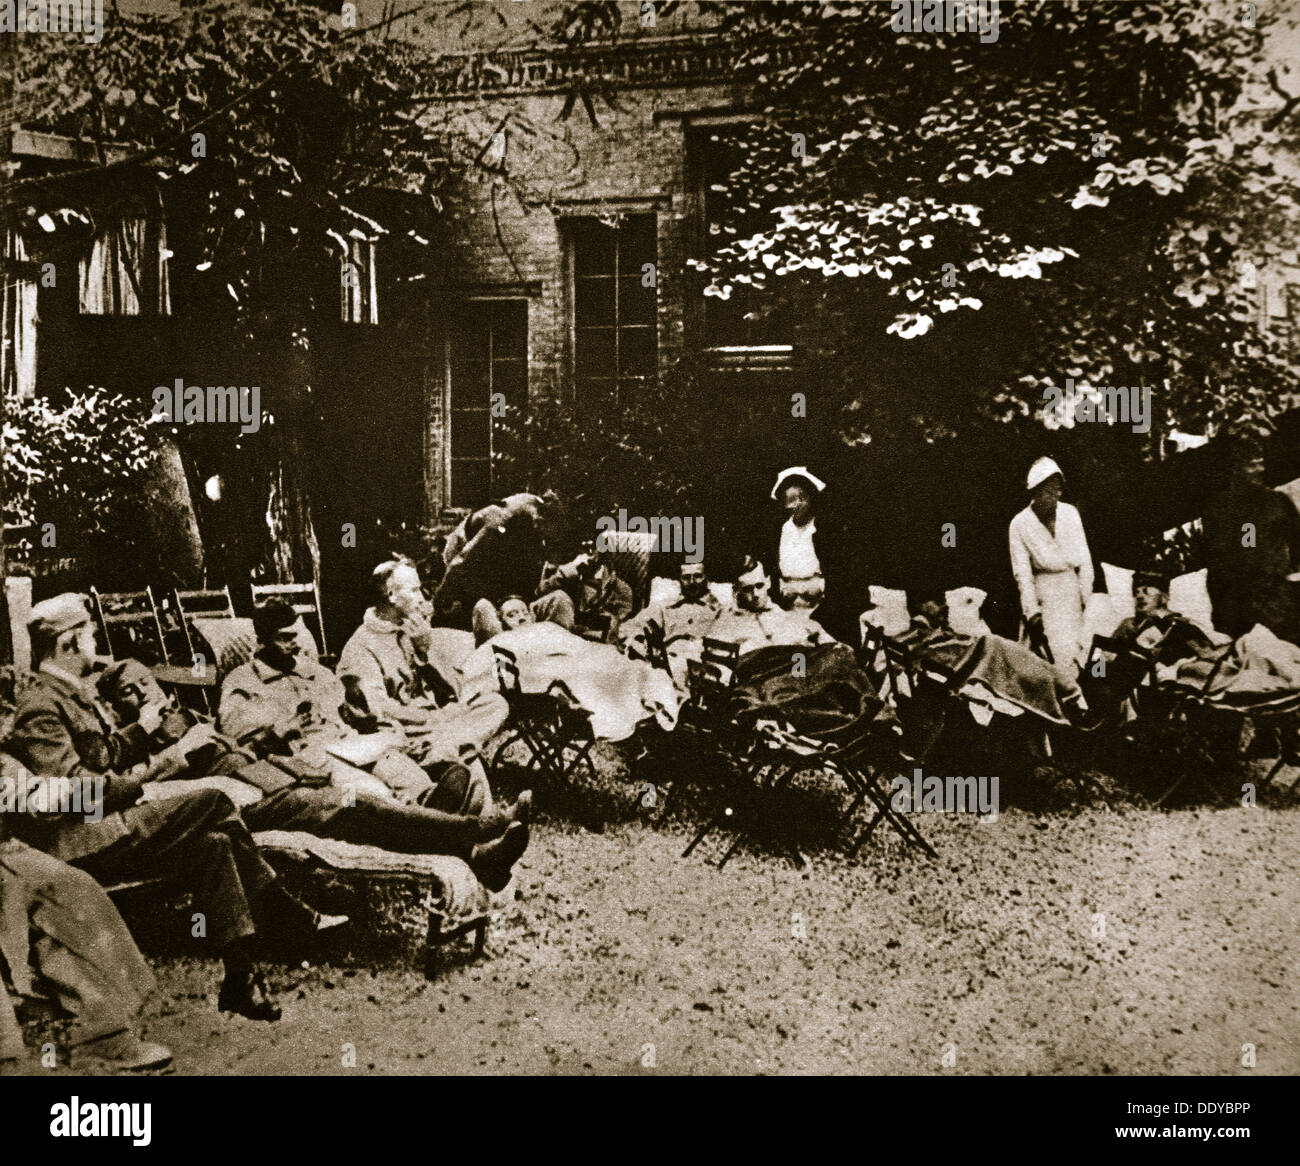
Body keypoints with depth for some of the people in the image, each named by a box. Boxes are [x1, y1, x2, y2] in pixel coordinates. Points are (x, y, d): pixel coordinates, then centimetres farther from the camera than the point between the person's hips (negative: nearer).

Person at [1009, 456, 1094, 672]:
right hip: (1045, 596, -3)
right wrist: (1032, 613, -11)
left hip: (1074, 589, 3)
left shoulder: (1070, 513, 3)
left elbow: (1084, 559, 6)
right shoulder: (1019, 525, -5)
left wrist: (1089, 599, 0)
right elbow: (1022, 574, -6)